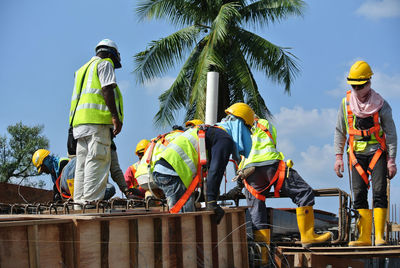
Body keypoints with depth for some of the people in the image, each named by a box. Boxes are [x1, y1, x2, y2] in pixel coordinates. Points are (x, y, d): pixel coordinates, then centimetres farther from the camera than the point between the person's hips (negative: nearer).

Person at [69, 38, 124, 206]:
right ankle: (91, 201, -22)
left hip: (80, 121, 9)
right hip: (97, 118, -9)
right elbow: (107, 89, -9)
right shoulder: (105, 64, 6)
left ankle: (79, 201, 2)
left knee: (82, 163, 5)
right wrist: (115, 116, -15)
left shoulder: (83, 69, 31)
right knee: (98, 160, -14)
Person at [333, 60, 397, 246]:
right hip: (357, 155, 3)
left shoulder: (380, 105, -4)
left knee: (379, 191, -13)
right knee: (359, 193, -4)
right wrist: (338, 157, 4)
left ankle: (379, 236, -12)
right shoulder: (346, 103, 3)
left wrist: (391, 161, -6)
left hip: (377, 153, -3)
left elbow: (390, 133, -1)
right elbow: (340, 132, 11)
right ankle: (364, 237, -2)